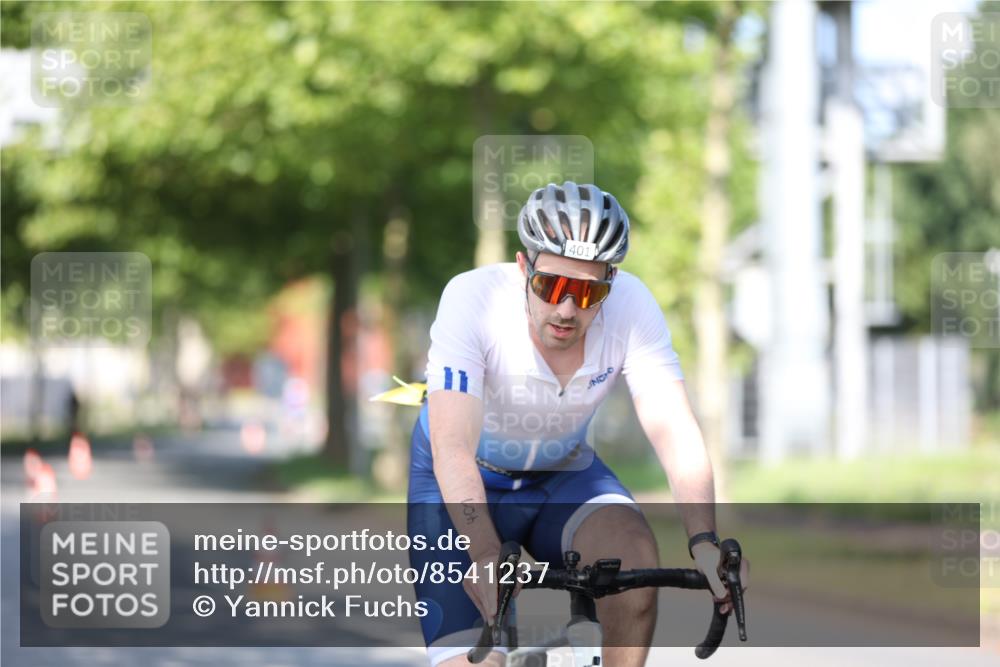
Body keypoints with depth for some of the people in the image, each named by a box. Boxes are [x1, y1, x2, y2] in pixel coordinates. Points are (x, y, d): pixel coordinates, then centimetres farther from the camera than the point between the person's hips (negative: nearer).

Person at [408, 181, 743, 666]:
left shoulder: (631, 305, -23)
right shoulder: (473, 299, -31)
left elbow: (675, 432, -30)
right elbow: (452, 449, -40)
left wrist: (704, 543, -46)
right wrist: (487, 560, -55)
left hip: (563, 471, 2)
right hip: (463, 482, -2)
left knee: (634, 551, -29)